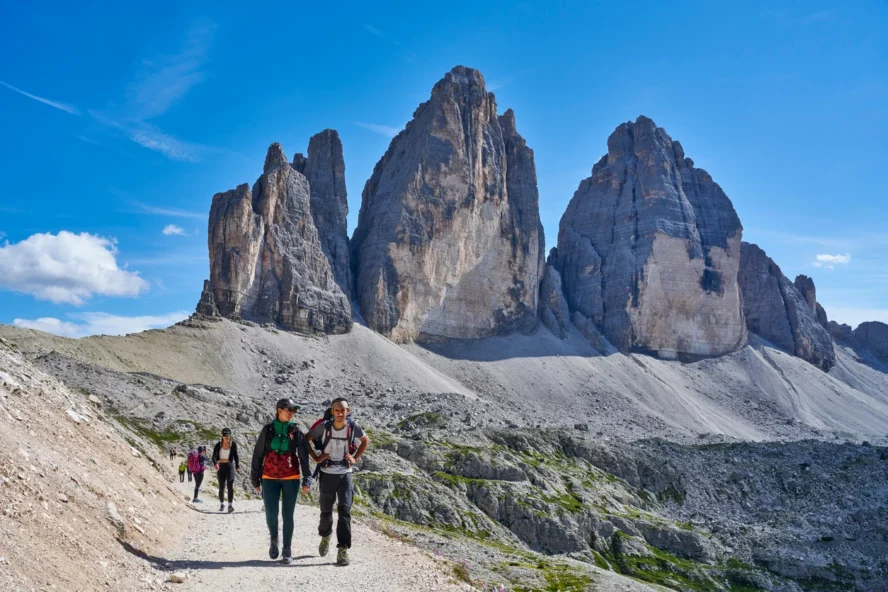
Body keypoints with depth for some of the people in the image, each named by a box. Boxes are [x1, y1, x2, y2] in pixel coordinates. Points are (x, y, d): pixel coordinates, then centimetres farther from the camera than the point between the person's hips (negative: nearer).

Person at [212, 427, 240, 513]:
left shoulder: (233, 444, -2)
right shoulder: (218, 445, -3)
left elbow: (236, 456, 5)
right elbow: (214, 456, -13)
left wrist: (237, 466, -3)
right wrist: (215, 463, -32)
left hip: (230, 466, -1)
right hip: (220, 467, 1)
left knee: (230, 485, -13)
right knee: (221, 487, 8)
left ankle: (230, 505, -19)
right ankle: (221, 504, 24)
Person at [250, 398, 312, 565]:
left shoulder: (296, 432, 1)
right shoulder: (267, 430, 2)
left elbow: (304, 457, -3)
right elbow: (258, 455, 6)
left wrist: (306, 480, -12)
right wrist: (255, 479, 6)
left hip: (291, 478, 0)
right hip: (270, 478, 0)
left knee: (288, 514, 3)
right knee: (271, 513, -7)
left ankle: (287, 550, 16)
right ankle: (274, 540, 23)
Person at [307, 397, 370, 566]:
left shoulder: (353, 427, -9)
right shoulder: (323, 426, -13)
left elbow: (366, 440, 11)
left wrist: (356, 458, 2)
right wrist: (315, 458, -4)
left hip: (345, 474, 0)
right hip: (327, 474, 0)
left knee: (345, 511, -8)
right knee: (326, 511, 12)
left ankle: (343, 550, -3)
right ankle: (325, 536, 42)